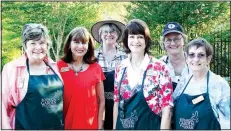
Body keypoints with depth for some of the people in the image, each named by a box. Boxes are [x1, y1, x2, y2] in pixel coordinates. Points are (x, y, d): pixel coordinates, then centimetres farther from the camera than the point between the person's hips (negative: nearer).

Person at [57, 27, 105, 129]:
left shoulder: (96, 68, -1)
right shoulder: (59, 66, -4)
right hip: (65, 124, -1)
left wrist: (100, 126, 1)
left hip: (90, 125, 1)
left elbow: (101, 100, 4)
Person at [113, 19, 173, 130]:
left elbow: (166, 109, -12)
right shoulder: (120, 68, 0)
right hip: (122, 126, 4)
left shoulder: (159, 68, -13)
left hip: (149, 126, -3)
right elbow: (116, 103, 7)